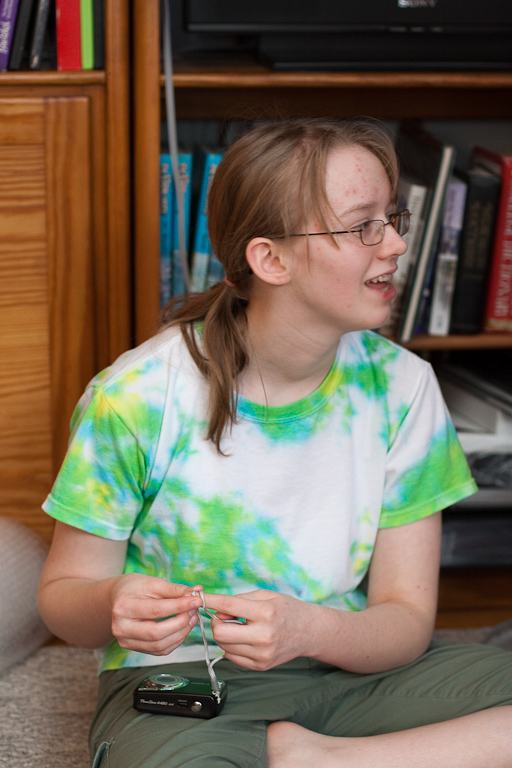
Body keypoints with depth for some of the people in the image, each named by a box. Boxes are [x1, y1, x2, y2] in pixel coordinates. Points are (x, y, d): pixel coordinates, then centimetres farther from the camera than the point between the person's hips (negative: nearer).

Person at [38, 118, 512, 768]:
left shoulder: (400, 387, -4)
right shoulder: (138, 396, -12)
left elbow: (406, 622, -3)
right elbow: (63, 593, -2)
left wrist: (307, 630, -26)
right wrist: (115, 609, -27)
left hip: (351, 668, 5)